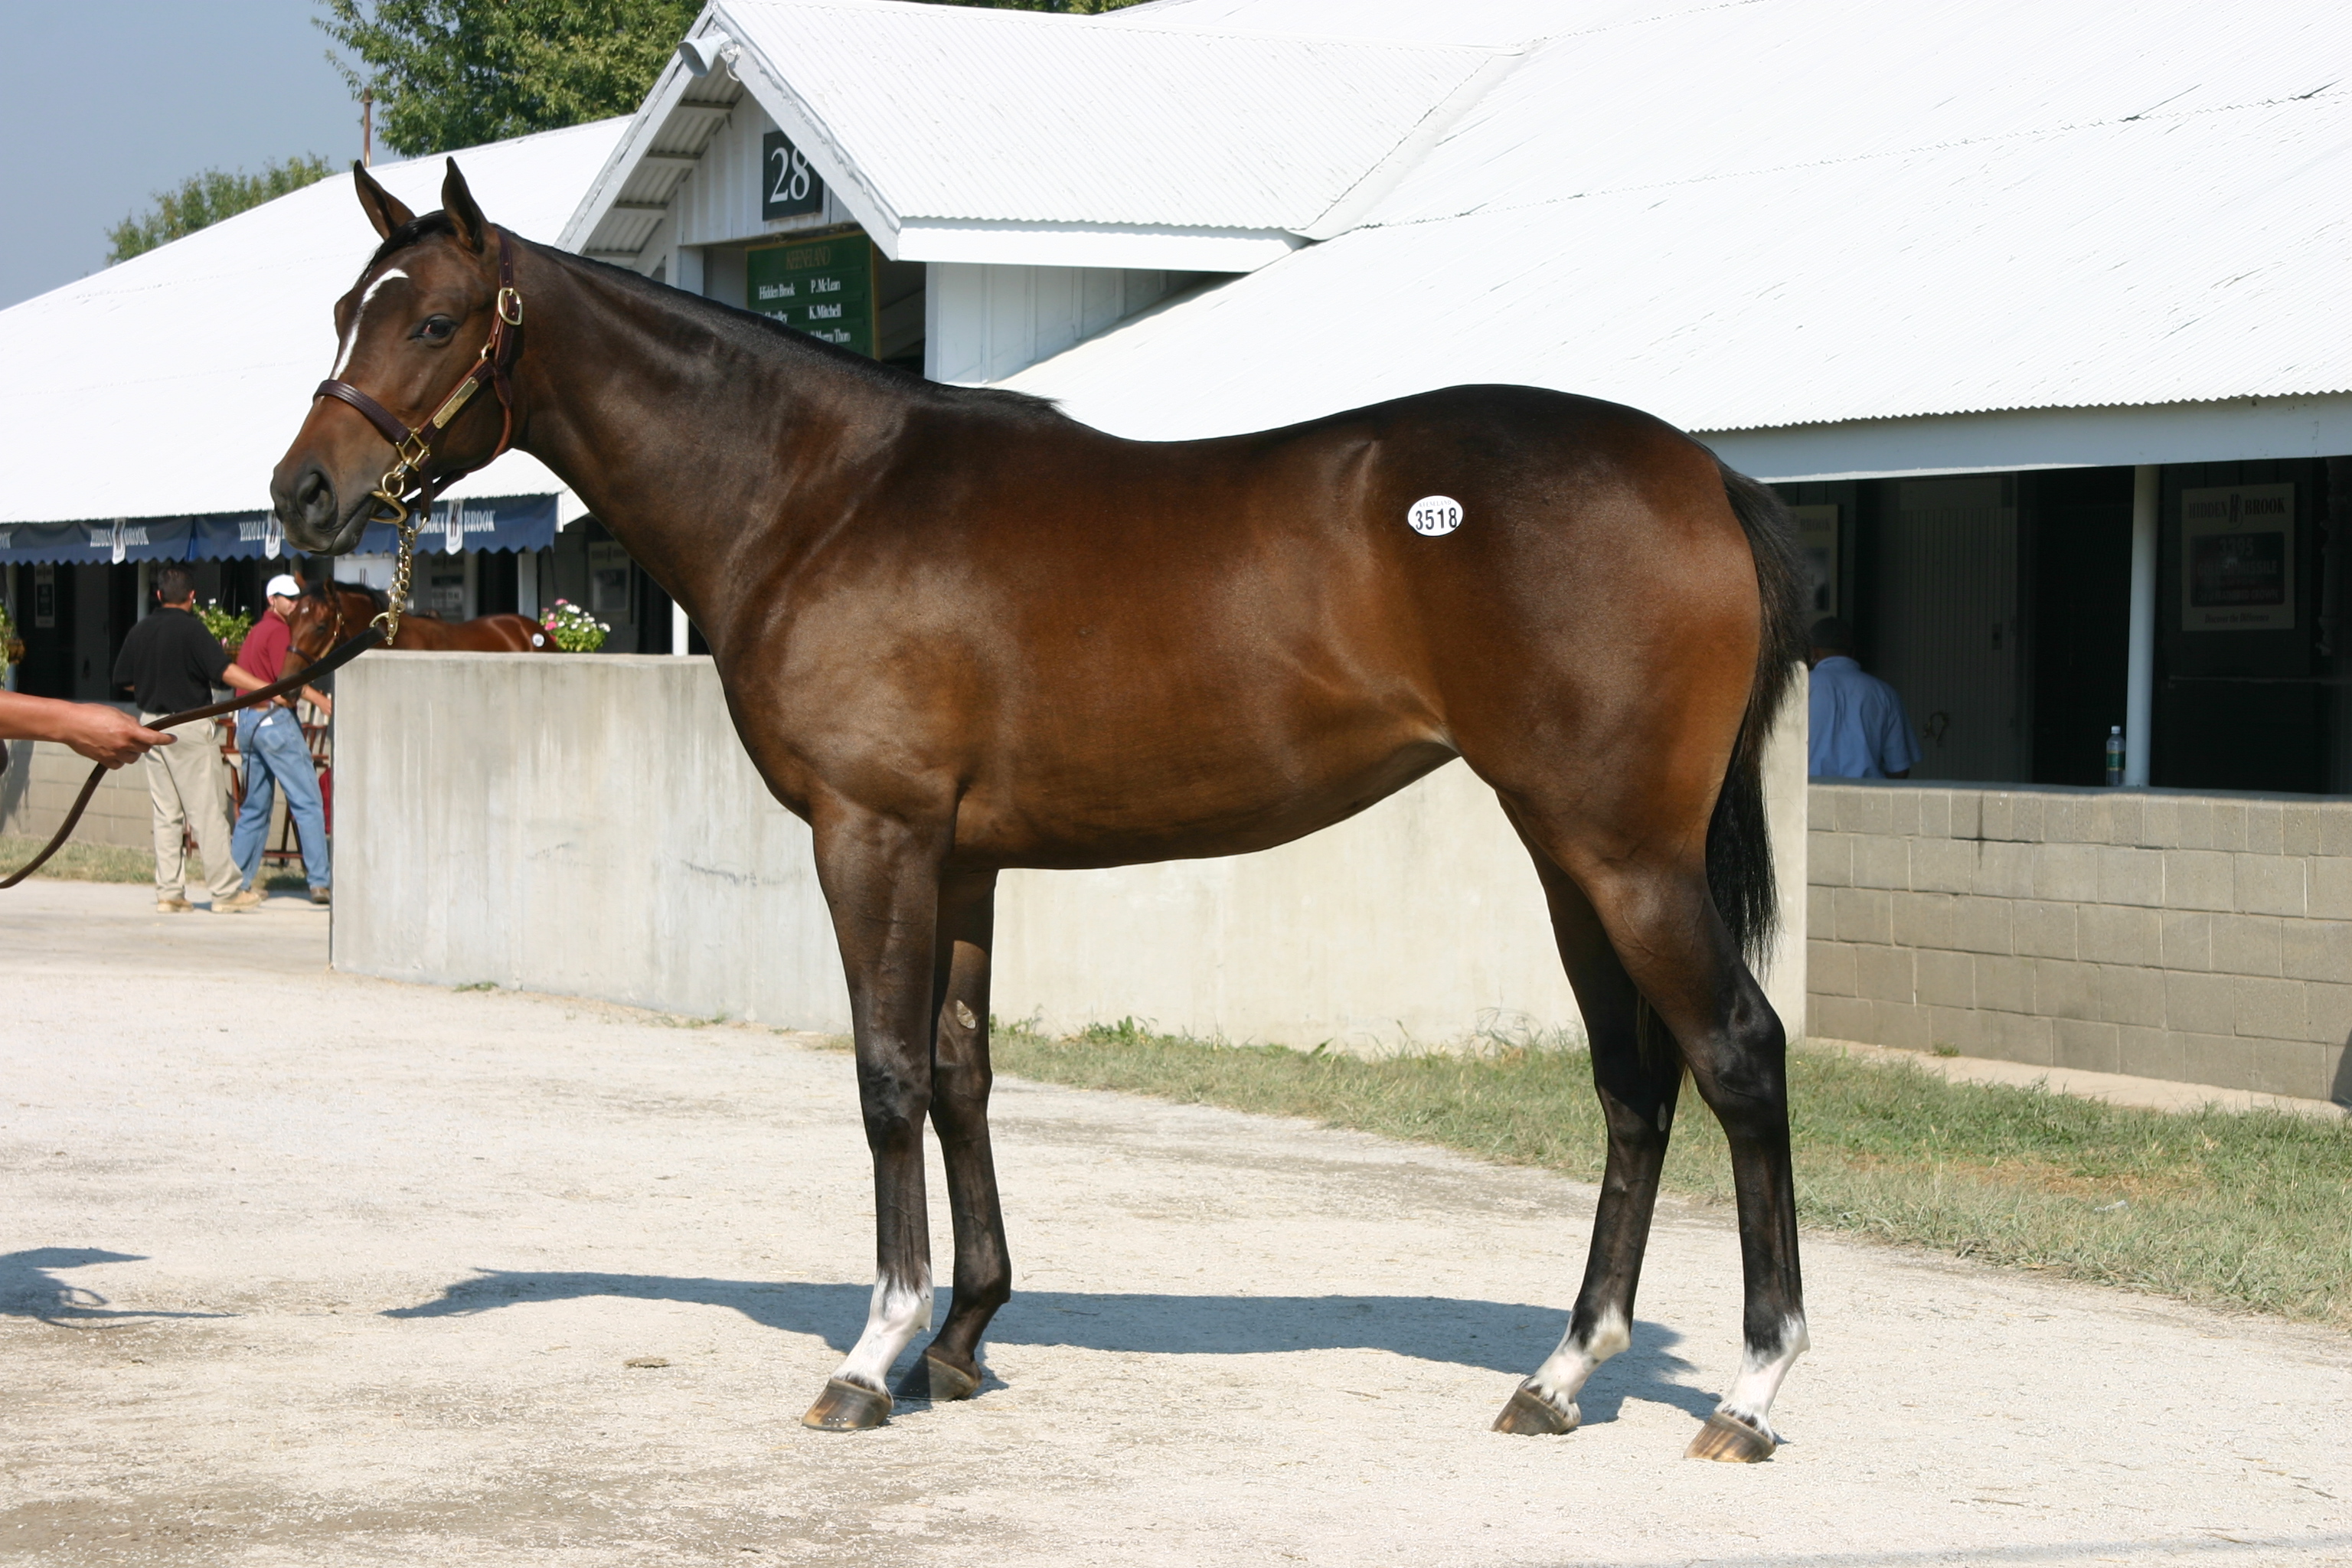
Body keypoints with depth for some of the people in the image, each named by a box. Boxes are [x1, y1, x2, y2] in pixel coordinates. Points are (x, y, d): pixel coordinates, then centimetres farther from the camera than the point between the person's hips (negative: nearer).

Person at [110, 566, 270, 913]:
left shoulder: (140, 631, 6)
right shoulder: (191, 629, -11)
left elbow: (125, 680, 12)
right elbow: (224, 670, -19)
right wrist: (267, 689, -21)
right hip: (188, 725, -6)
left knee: (166, 812, 9)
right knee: (208, 810, -3)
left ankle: (169, 892, 7)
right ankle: (225, 891, -2)